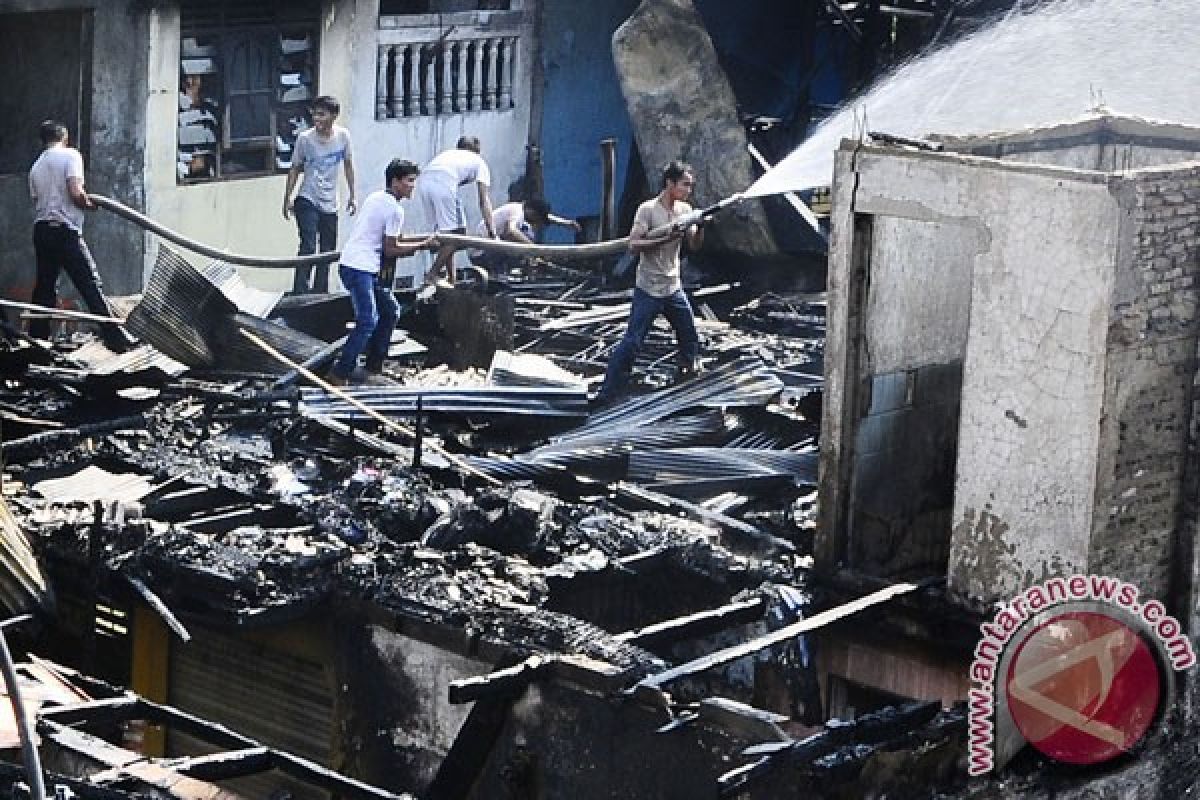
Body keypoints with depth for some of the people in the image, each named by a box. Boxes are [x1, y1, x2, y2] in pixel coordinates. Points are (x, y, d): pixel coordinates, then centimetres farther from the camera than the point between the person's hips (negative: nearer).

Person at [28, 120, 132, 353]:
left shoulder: (36, 167, 16)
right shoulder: (70, 155, -2)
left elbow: (37, 201, 16)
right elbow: (76, 193, -14)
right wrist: (90, 204, 5)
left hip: (41, 230, 6)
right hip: (65, 230, -6)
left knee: (44, 288, 12)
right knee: (91, 285, -8)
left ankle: (36, 338, 13)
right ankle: (116, 338, -11)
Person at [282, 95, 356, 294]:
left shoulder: (343, 136, -2)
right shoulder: (305, 138, -9)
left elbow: (348, 165, 12)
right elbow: (295, 169, 2)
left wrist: (352, 195, 14)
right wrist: (287, 199, 2)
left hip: (330, 205, 4)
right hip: (307, 201, -4)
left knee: (328, 252, 8)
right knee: (308, 247, -16)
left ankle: (320, 293, 18)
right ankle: (300, 293, -16)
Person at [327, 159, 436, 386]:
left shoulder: (377, 197, 18)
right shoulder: (395, 209, -12)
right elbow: (390, 250, -10)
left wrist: (423, 239, 20)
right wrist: (423, 245, -1)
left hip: (366, 269, 11)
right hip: (359, 268, -11)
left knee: (390, 310, 18)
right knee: (368, 320, -19)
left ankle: (374, 366, 21)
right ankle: (339, 374, -21)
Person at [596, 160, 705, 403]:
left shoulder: (685, 210, 5)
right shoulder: (648, 210, -14)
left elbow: (694, 245, 6)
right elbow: (634, 245, -19)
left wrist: (700, 228, -14)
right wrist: (665, 238, -27)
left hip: (674, 289, 6)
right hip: (648, 291, -6)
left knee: (690, 338, 14)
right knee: (631, 342, -6)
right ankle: (607, 394, -1)